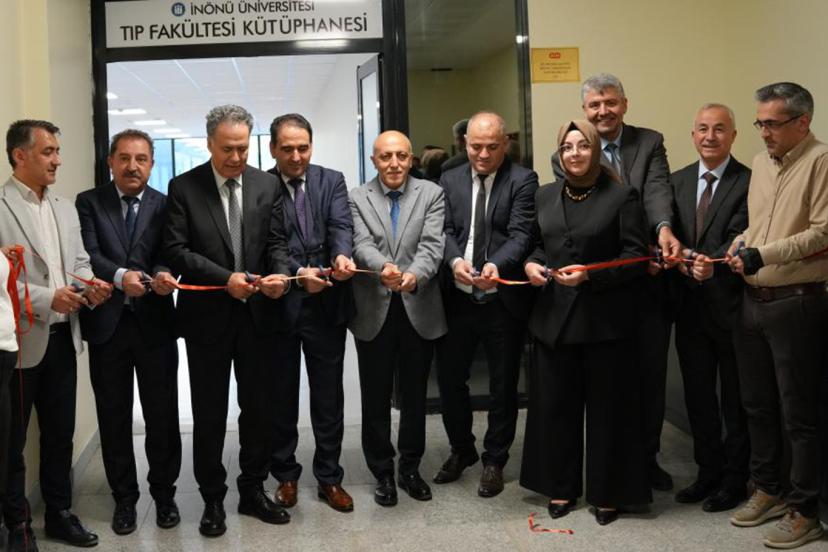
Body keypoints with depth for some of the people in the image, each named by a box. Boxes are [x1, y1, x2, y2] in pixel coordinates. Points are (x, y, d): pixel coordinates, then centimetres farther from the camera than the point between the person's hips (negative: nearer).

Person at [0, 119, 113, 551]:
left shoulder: (65, 208, 13)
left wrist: (91, 286, -5)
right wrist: (46, 299, -21)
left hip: (63, 336, 7)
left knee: (60, 432, 15)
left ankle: (59, 512, 28)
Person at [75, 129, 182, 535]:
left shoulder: (165, 205, 5)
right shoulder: (88, 202, 4)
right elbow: (88, 255, -9)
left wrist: (163, 275, -28)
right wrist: (120, 276, -28)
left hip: (155, 323, 0)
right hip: (107, 323, 0)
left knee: (162, 413, 7)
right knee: (114, 416, 9)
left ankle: (164, 492, 23)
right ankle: (124, 496, 23)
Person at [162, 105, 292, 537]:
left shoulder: (267, 184, 3)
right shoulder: (183, 187, -4)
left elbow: (276, 242, 2)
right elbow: (176, 250, -10)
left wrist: (280, 274, -19)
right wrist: (225, 278, -20)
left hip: (258, 312, 2)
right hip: (207, 314, -2)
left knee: (259, 406, 11)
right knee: (209, 412, 8)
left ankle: (253, 490, 26)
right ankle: (212, 498, 22)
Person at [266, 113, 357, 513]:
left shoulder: (331, 181, 5)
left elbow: (341, 226, -9)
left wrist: (341, 256, -31)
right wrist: (298, 274, -26)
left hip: (326, 305, 2)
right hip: (279, 305, -1)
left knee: (329, 397, 10)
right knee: (281, 397, 12)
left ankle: (329, 477, 24)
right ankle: (286, 475, 28)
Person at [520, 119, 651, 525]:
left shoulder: (621, 197, -4)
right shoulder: (545, 196, 11)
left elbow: (636, 256, -8)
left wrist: (589, 275, -18)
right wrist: (531, 264, -2)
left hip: (604, 320, -4)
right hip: (554, 318, 4)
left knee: (606, 408, 4)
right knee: (554, 405, 9)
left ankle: (606, 492, 20)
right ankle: (561, 486, 24)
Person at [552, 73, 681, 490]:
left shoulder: (650, 143, 4)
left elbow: (657, 190, -13)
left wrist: (664, 229, -35)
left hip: (650, 280, 2)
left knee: (651, 372, 11)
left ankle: (647, 456, 28)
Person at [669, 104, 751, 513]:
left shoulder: (749, 182, -9)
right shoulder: (676, 181, 9)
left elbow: (739, 238, -18)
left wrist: (712, 265, -35)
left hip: (731, 306, -5)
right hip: (691, 306, 5)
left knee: (736, 399, 9)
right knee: (697, 395, 15)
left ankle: (734, 479, 23)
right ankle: (708, 472, 31)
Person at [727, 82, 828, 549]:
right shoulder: (761, 163, 13)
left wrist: (764, 254, -22)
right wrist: (742, 243, -1)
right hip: (754, 300, 8)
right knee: (758, 405, 16)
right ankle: (769, 490, 32)